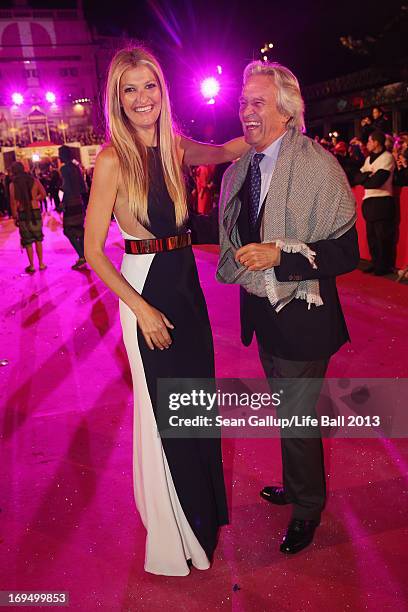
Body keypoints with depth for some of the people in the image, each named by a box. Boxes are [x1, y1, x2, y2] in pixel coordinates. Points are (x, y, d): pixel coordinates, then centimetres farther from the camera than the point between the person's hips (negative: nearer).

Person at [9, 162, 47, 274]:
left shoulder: (13, 184, -9)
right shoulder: (34, 180, -2)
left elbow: (13, 202, -11)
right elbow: (43, 194, 2)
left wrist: (15, 217, -2)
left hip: (23, 214, -2)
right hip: (36, 212, 2)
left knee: (27, 241, 9)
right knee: (38, 239, 17)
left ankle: (32, 266, 12)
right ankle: (41, 263, 19)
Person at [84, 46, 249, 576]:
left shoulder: (177, 148, 3)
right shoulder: (112, 160, -14)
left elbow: (225, 151, 25)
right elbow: (93, 251, -13)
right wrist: (141, 309, -16)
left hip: (186, 282, 6)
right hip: (145, 289, -6)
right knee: (163, 407, 8)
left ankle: (204, 502, 47)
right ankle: (176, 531, 35)